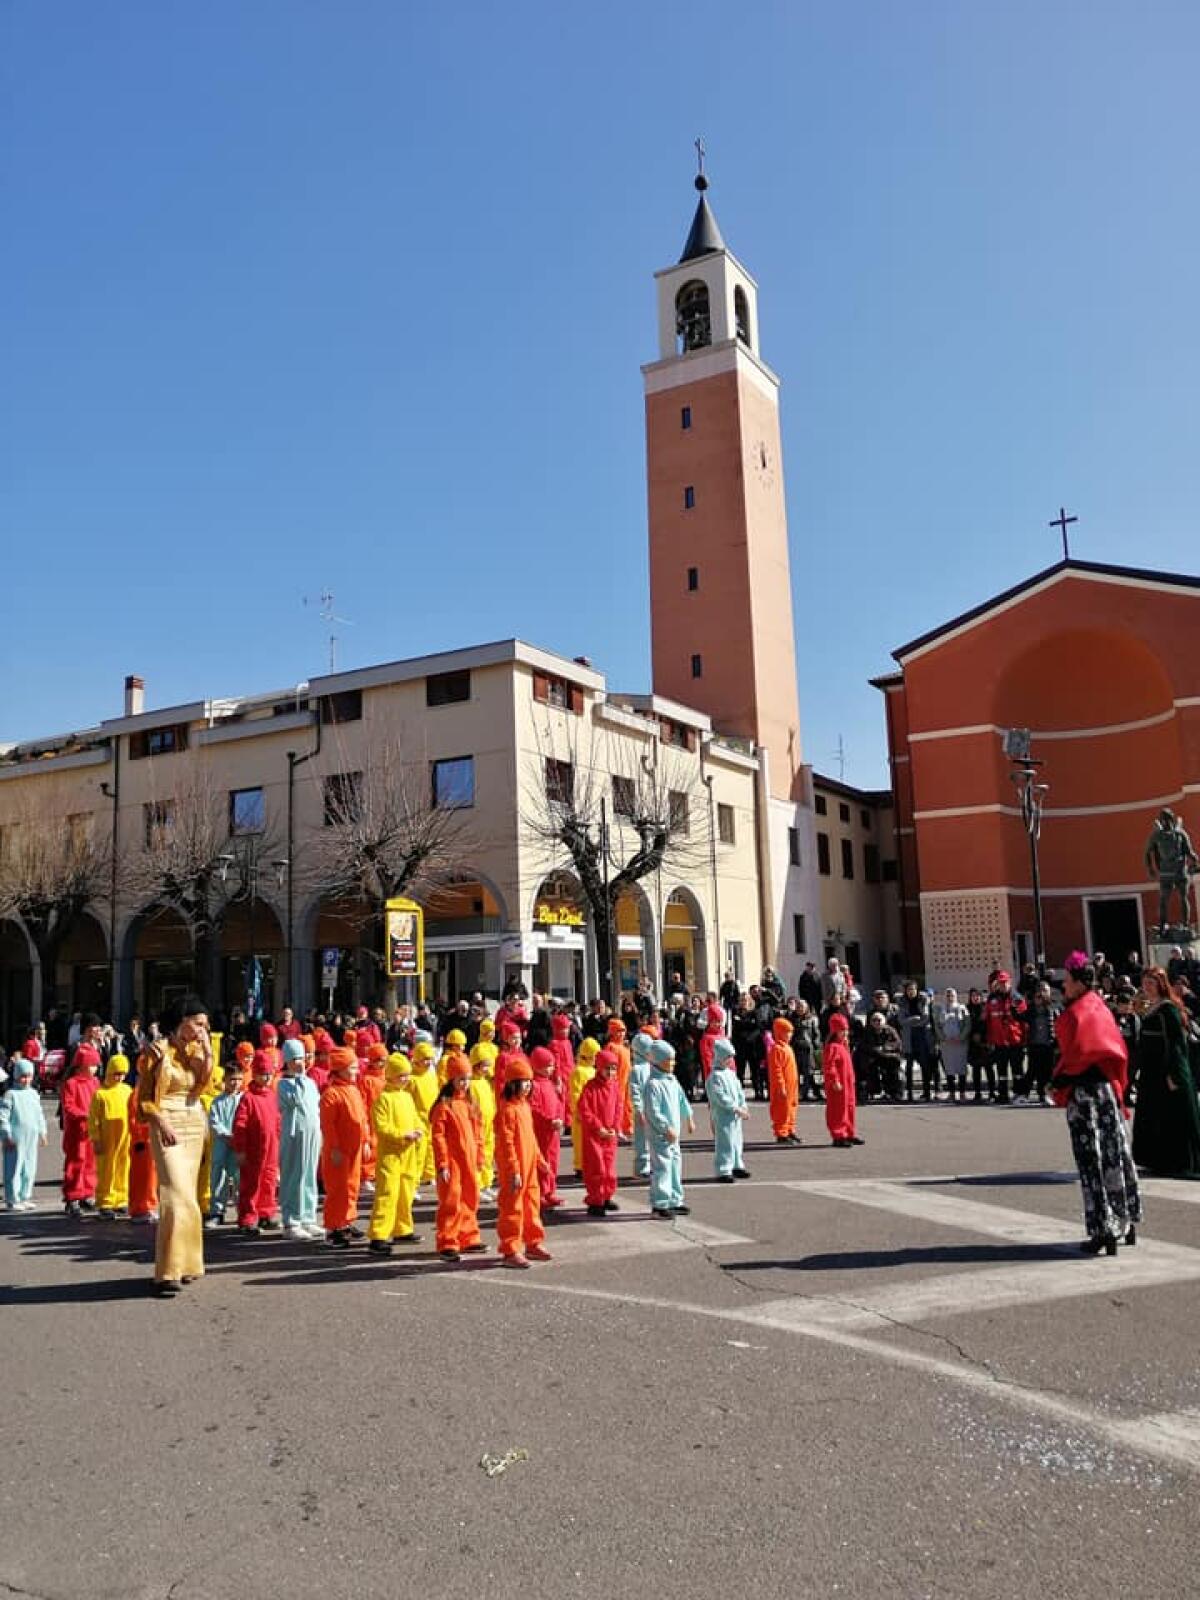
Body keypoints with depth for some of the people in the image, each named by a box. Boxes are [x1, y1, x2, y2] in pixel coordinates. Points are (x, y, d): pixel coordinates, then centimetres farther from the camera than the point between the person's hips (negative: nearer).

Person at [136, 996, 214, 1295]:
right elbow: (145, 1099, -7)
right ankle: (168, 1272, -12)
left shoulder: (195, 1049, 10)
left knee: (187, 1193, 9)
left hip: (195, 1124, 6)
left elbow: (203, 1085, -3)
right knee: (177, 1195, -14)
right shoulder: (157, 1050, -7)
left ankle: (185, 1262, 17)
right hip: (168, 1126, -6)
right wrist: (162, 1122, -20)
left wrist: (207, 1051, -10)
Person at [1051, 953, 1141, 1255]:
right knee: (1115, 1153, 15)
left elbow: (1073, 1054, -22)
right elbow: (1116, 1050, 13)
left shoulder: (1075, 1013, -15)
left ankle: (1104, 1231, -1)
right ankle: (1127, 1223, 25)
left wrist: (1057, 1082, -10)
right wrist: (1116, 1083, 18)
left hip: (1083, 1090, -8)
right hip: (1107, 1086, 8)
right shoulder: (1100, 1007, 9)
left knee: (1091, 1159, -3)